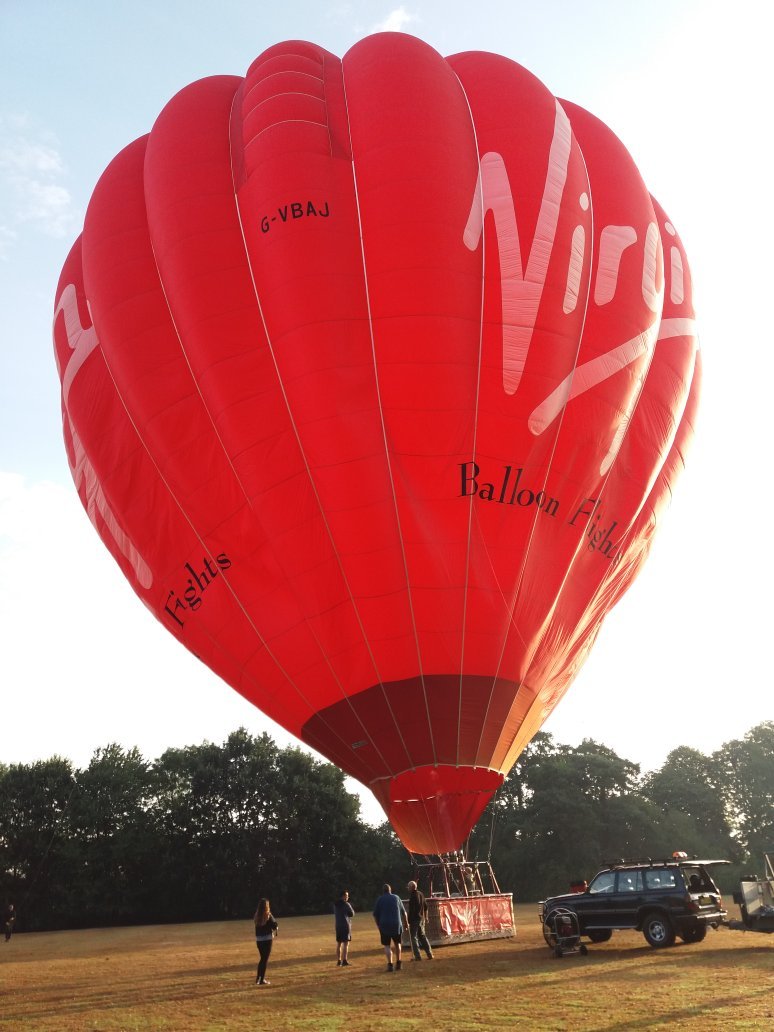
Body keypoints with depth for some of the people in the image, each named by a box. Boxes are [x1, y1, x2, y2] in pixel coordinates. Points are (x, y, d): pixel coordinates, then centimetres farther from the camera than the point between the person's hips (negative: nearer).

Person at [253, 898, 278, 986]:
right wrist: (277, 928, 11)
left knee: (262, 958, 21)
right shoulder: (268, 915, -12)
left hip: (258, 940, 5)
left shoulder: (256, 916, 3)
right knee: (265, 959, 4)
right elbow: (275, 926, -13)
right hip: (267, 939, -5)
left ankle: (258, 978, 24)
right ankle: (262, 980, 5)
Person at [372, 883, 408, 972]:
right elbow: (403, 912, 10)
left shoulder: (380, 899, 0)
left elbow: (375, 915, -1)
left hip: (384, 925, -2)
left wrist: (378, 925, 12)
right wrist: (406, 922, 23)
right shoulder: (396, 898, 5)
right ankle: (398, 963, 20)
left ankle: (390, 964, -8)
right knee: (397, 943, 21)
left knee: (387, 945, 5)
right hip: (397, 925, 2)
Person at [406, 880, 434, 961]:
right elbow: (425, 907, 17)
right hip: (421, 918, 8)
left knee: (414, 937, 1)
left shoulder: (412, 895, -16)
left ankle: (417, 956, 0)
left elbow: (411, 909, -20)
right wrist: (425, 917, 26)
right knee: (423, 936, 17)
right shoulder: (421, 894, 9)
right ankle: (429, 954, 16)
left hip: (414, 919, -8)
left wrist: (409, 920, -15)